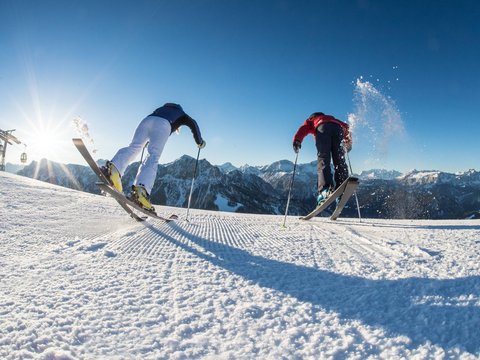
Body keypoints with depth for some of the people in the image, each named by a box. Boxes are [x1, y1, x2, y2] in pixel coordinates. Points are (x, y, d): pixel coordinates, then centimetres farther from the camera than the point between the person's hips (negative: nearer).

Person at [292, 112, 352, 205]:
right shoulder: (332, 118, 47)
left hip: (322, 128, -3)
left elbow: (303, 128, 14)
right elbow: (345, 126, 32)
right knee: (339, 161, -2)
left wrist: (297, 140, 0)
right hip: (337, 128, 3)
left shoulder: (311, 120, 36)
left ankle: (325, 189, -37)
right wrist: (348, 141, 29)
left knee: (323, 160, -16)